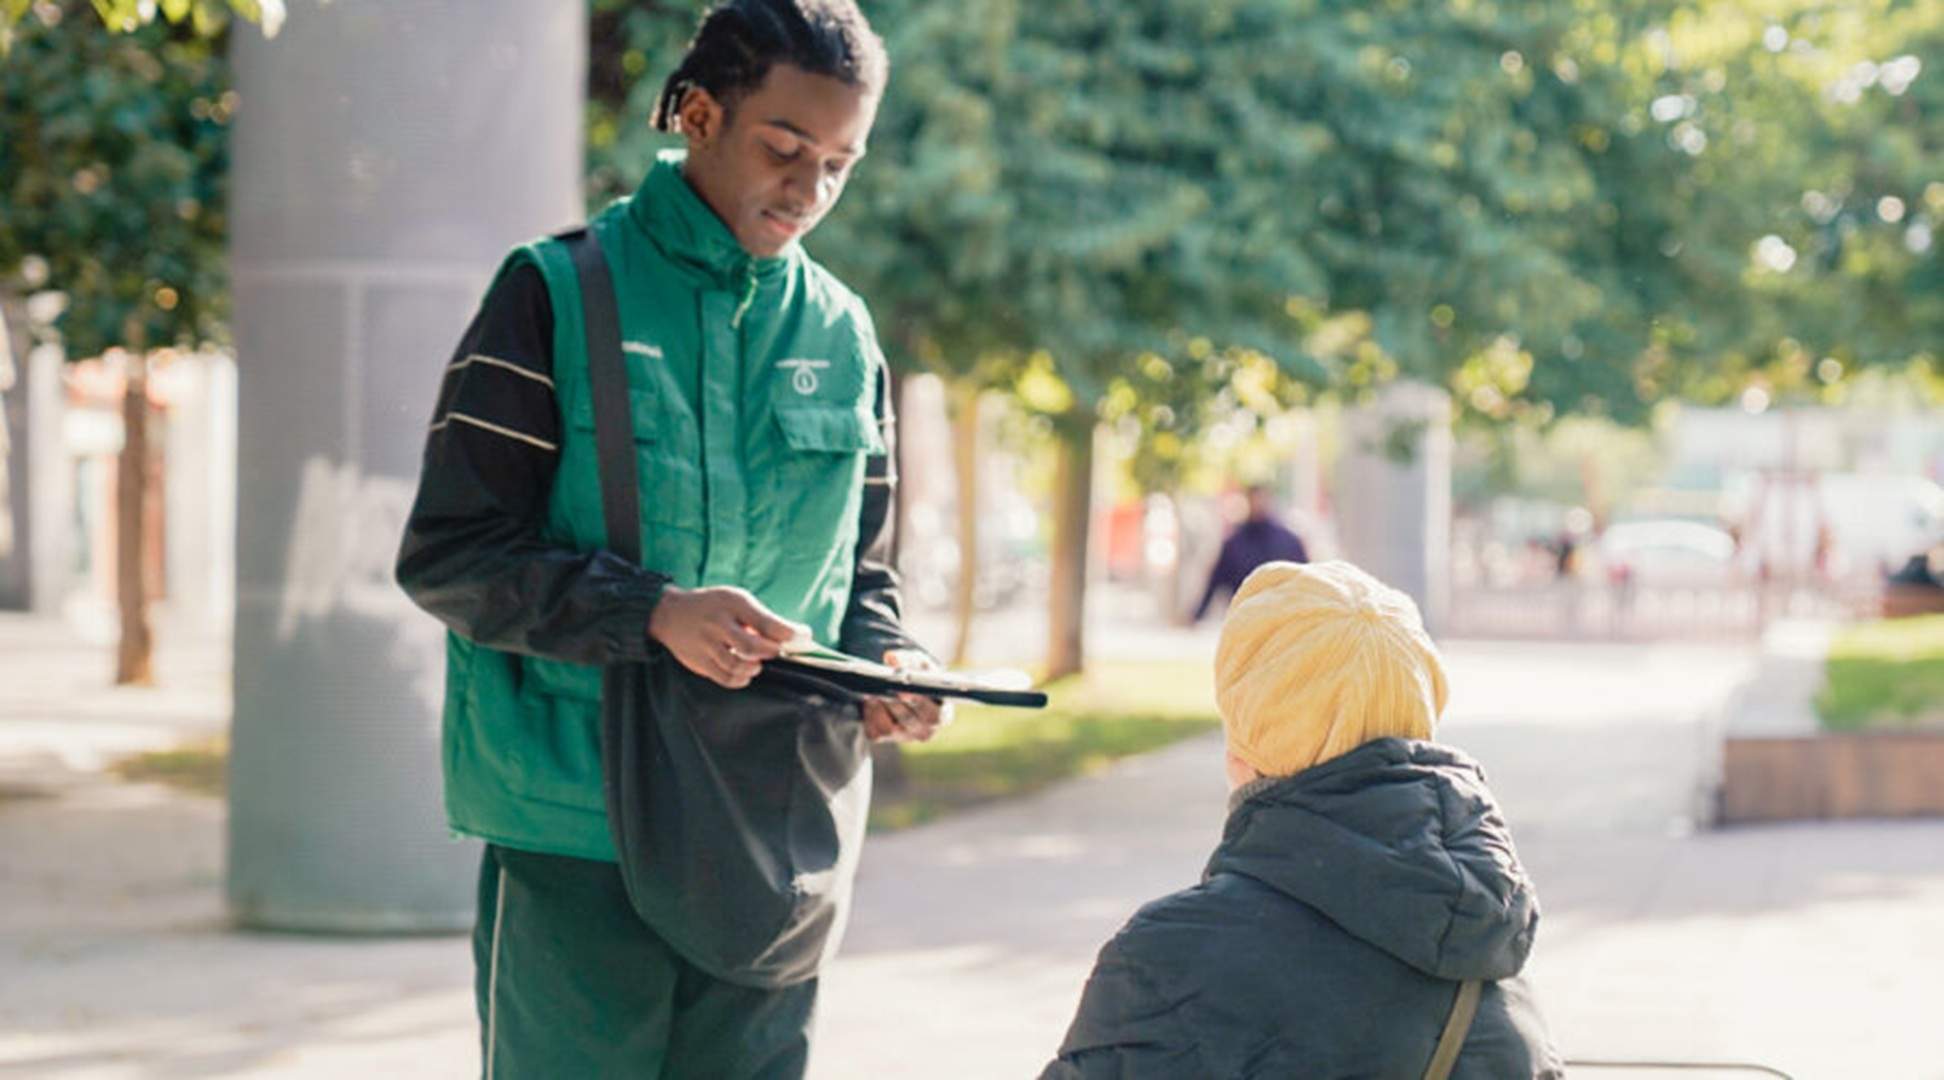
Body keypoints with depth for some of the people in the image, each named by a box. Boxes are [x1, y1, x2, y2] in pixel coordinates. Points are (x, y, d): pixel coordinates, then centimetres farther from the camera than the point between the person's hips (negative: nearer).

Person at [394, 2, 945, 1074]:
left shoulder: (842, 334, 12)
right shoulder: (557, 295, -3)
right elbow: (447, 557, -8)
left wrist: (889, 665, -5)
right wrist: (653, 612, -21)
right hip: (575, 827, -4)